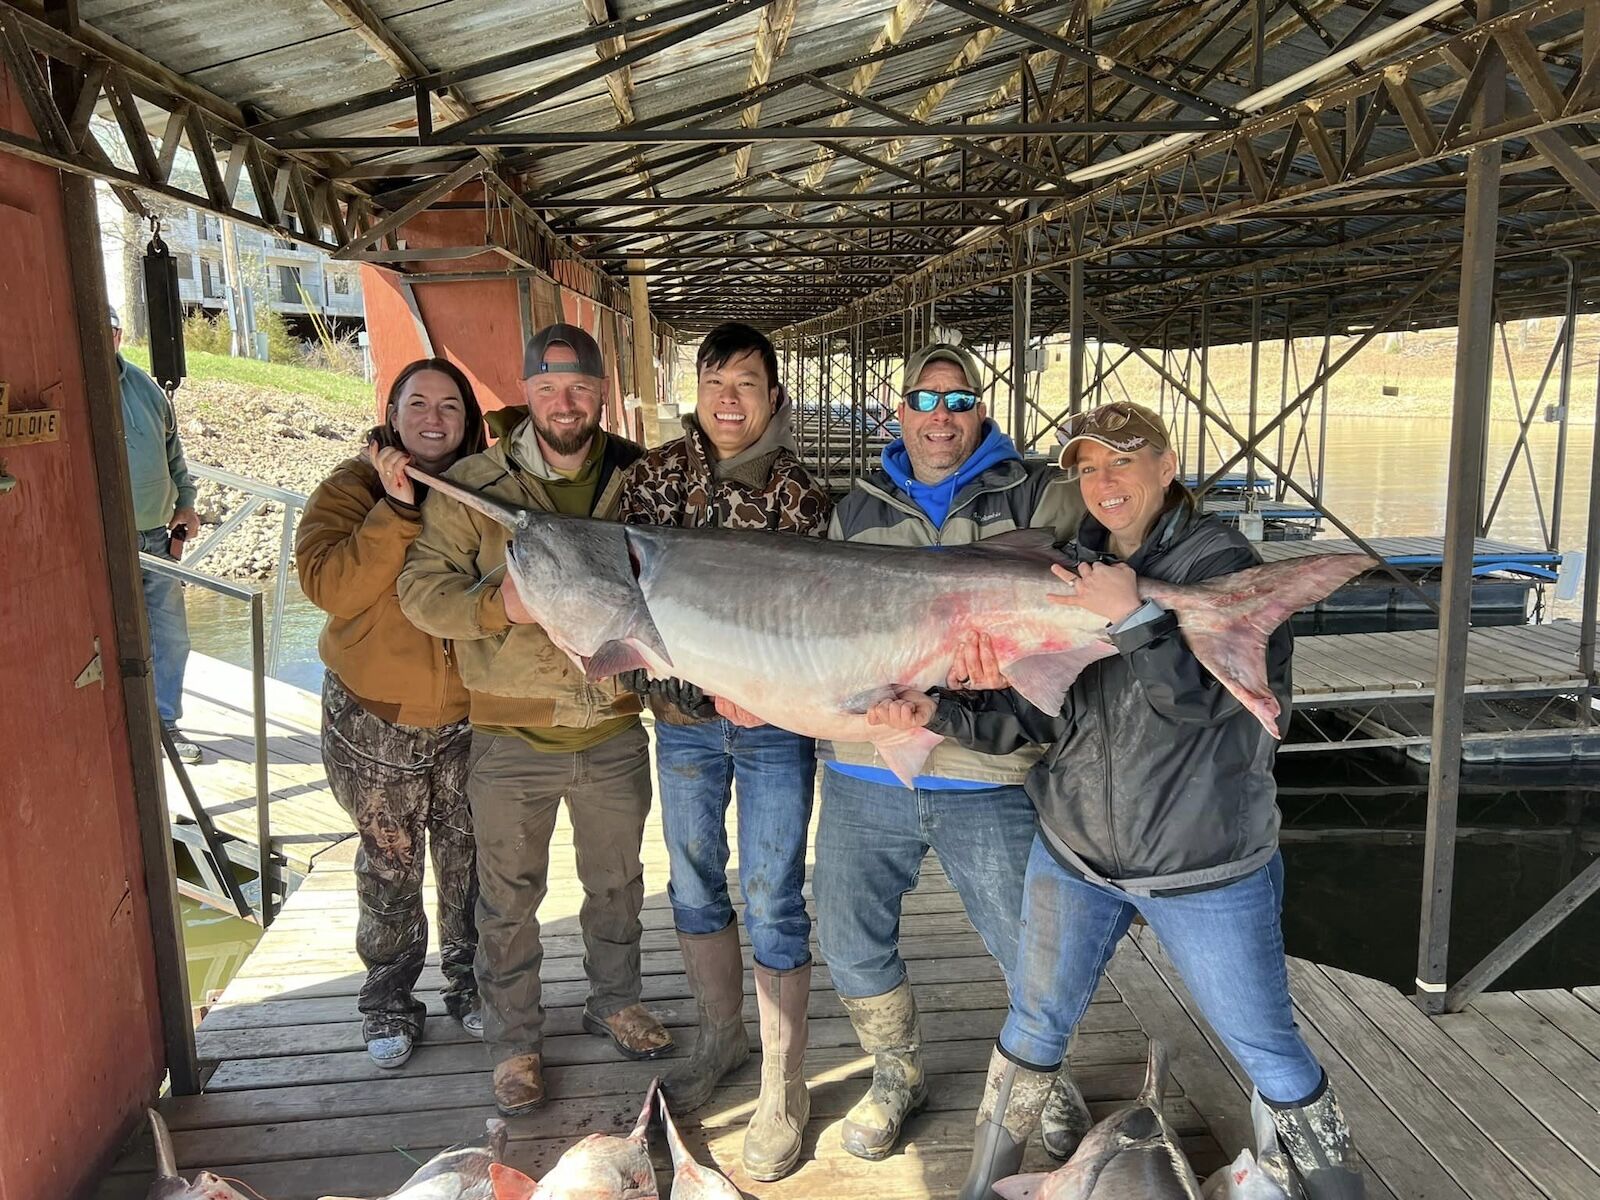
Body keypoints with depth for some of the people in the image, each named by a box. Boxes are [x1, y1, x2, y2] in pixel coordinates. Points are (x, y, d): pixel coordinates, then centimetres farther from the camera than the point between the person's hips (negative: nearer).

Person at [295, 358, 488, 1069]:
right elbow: (328, 586, -21)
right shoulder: (354, 487, -8)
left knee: (468, 859, 13)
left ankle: (470, 982, 35)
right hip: (375, 717, -1)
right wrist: (396, 510, -28)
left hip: (469, 716, 2)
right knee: (389, 864, 13)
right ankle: (389, 999, 32)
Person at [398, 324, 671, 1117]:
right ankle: (514, 1043, 33)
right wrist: (498, 605, -27)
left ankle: (615, 1002, 45)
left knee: (618, 880, 21)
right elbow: (421, 588, -9)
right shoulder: (472, 483, -8)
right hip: (510, 739, -2)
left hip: (614, 732, 3)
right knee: (508, 899, 12)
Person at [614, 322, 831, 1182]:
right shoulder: (655, 475, 1)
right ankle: (719, 1036, 38)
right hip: (682, 715, 4)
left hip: (772, 721, -3)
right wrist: (657, 672, -16)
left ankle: (782, 1090, 17)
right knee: (693, 884, 16)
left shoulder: (799, 492, -6)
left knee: (771, 900, 1)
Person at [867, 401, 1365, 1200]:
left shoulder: (1223, 566, -10)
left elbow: (1207, 698, -22)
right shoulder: (1070, 576, 3)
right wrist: (939, 712, -14)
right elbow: (1031, 716, 0)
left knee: (1264, 1045, 9)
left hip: (1205, 866, -4)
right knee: (1034, 1026, 16)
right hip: (1074, 852, 4)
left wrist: (1133, 617, -30)